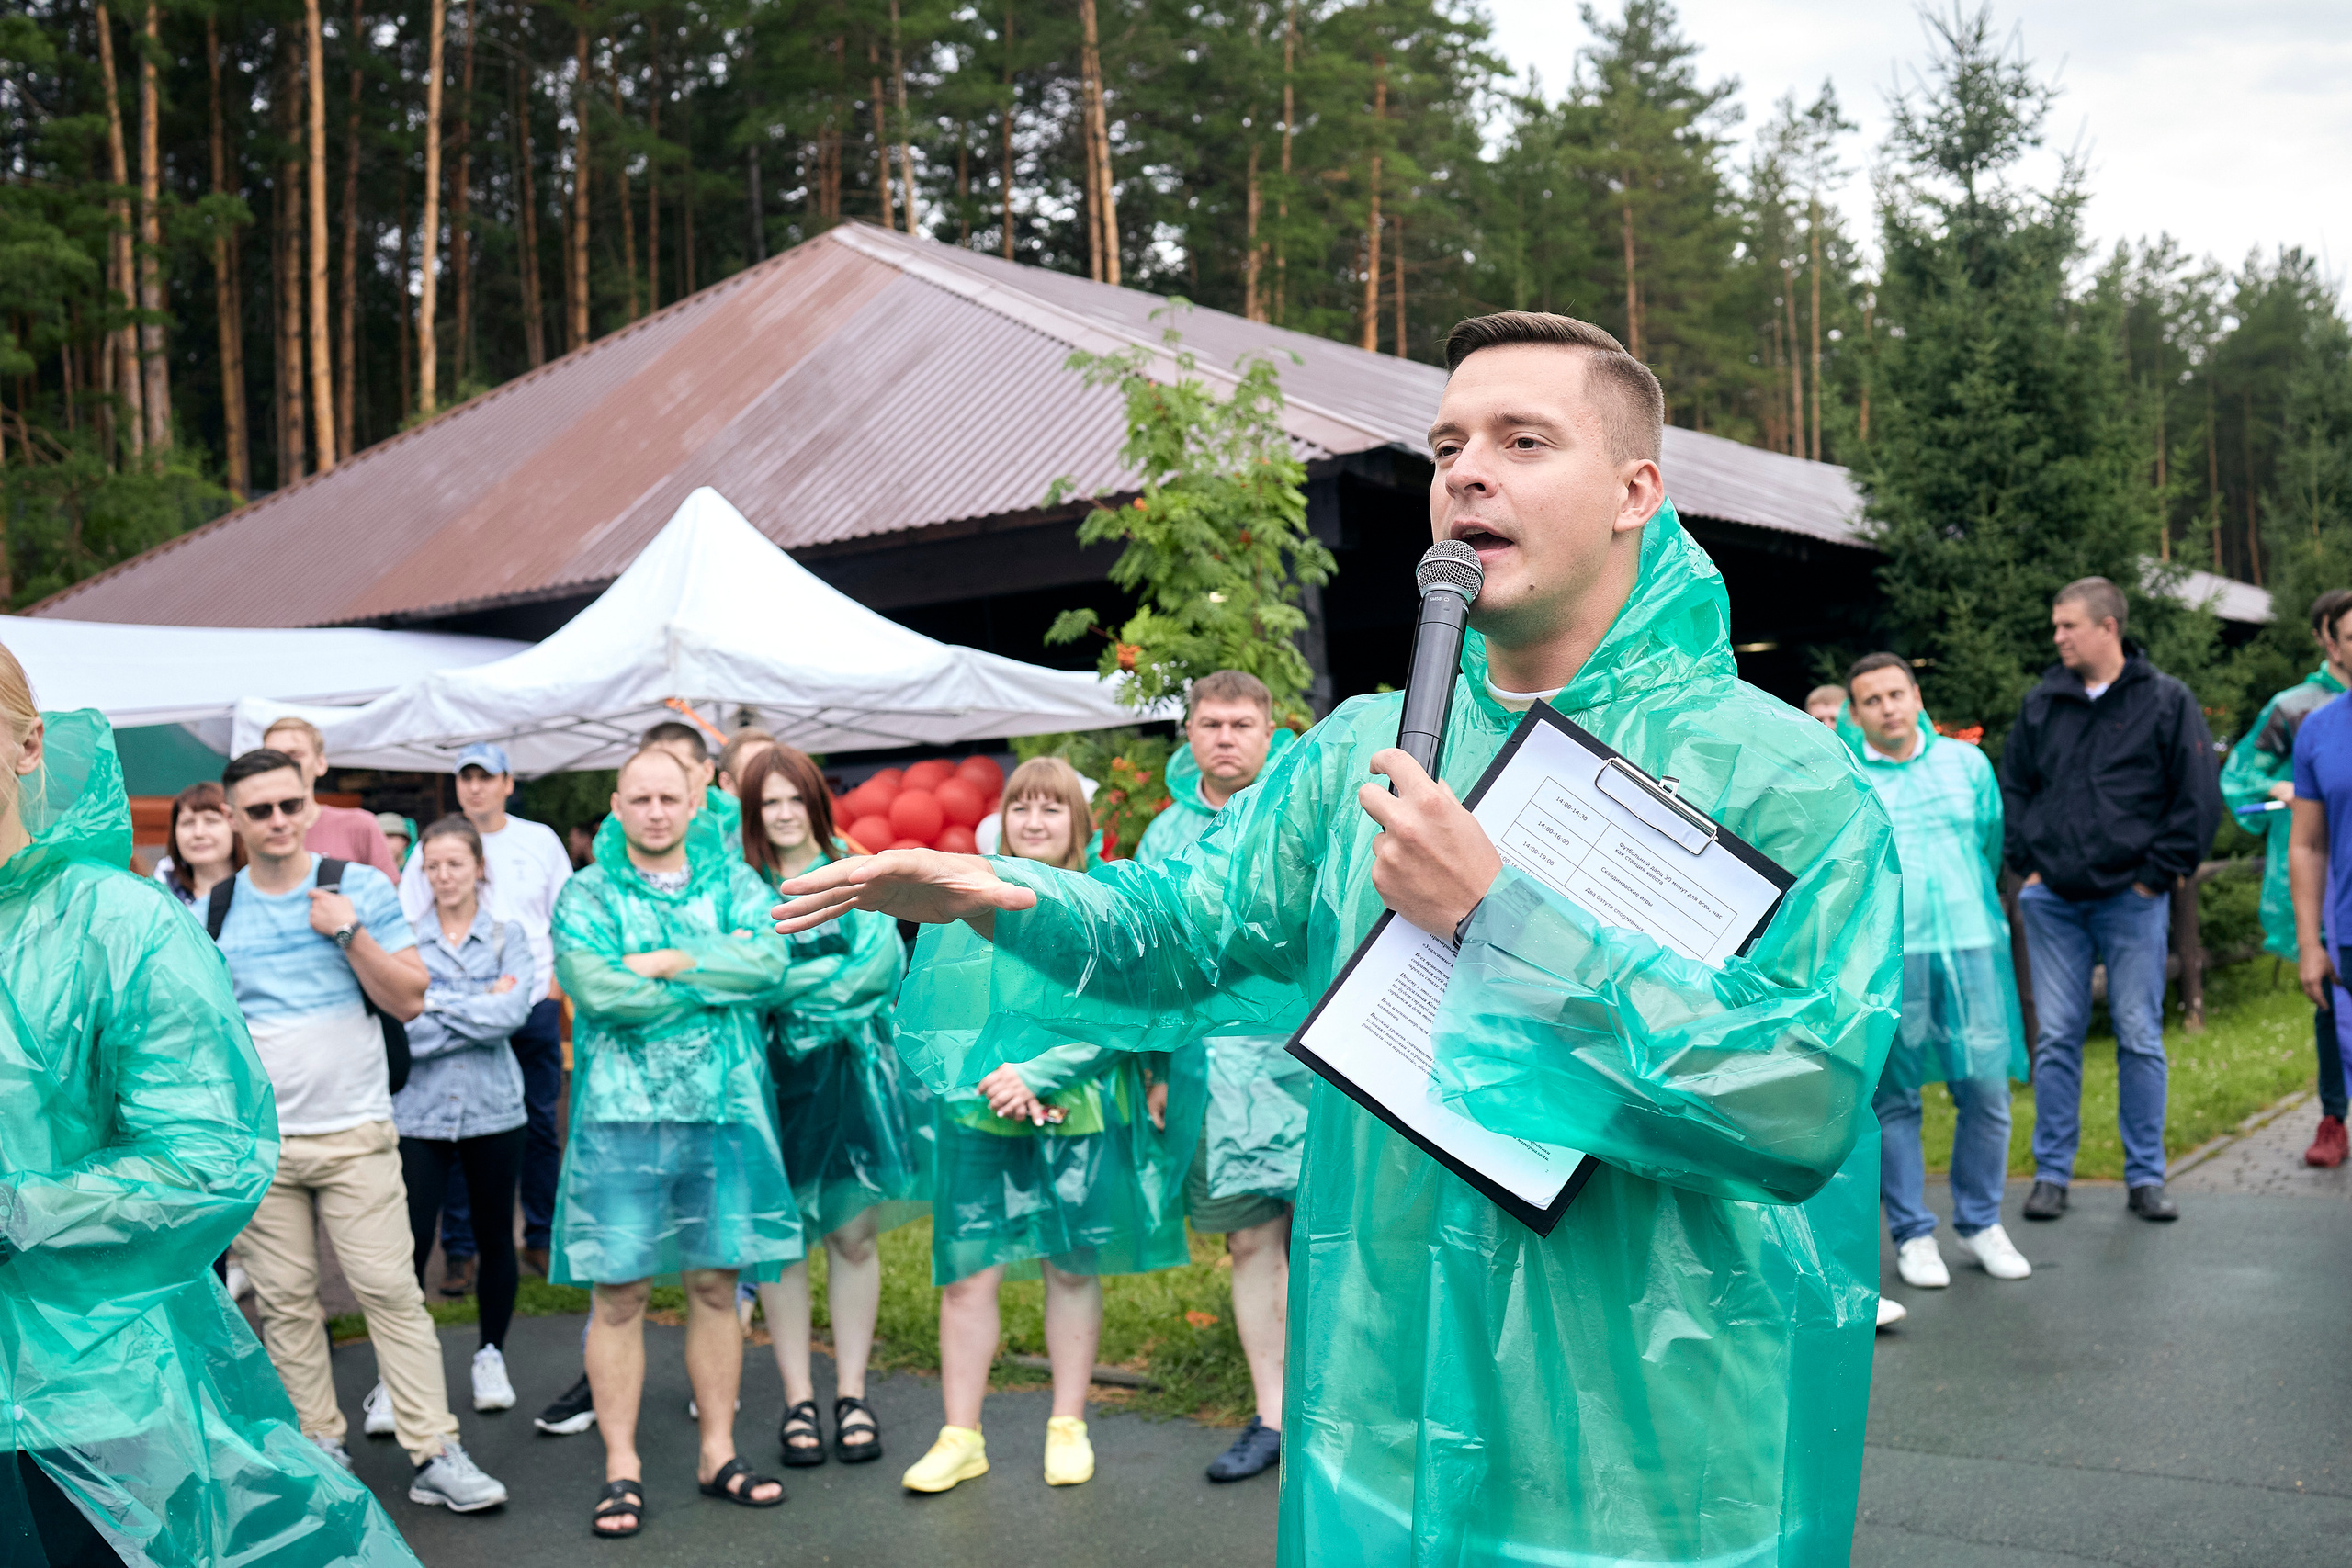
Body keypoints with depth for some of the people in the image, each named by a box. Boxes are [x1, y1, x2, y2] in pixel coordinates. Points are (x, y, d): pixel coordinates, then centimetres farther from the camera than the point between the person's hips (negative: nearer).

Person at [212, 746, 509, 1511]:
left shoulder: (361, 888, 1)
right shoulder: (215, 911, 6)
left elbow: (409, 1000, -3)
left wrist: (349, 933, -15)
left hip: (356, 1133, -2)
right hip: (256, 1142, 2)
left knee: (392, 1291, -4)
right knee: (286, 1304, 6)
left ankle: (435, 1455, -1)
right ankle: (320, 1448, 18)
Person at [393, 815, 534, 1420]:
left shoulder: (508, 937, 3)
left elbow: (512, 1013, -13)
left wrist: (438, 1004, -12)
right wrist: (480, 1008, -11)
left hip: (493, 1106, 1)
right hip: (419, 1108, -1)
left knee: (496, 1234, 11)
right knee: (410, 1240, -7)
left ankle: (491, 1357, 28)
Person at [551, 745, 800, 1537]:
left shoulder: (733, 881, 9)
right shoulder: (585, 894, 2)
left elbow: (768, 961, -9)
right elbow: (598, 989, -15)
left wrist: (665, 963, -13)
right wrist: (718, 980, -9)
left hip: (724, 1112, 2)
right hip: (621, 1116, -2)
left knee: (717, 1285, 10)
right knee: (618, 1291, 1)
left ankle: (718, 1450, 22)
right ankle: (620, 1466, 12)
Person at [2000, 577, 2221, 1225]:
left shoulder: (2166, 702, 0)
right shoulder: (2041, 704, 9)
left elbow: (2198, 799, -1)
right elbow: (2011, 787, 16)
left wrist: (2159, 872, -6)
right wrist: (2026, 862, 6)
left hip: (2133, 900, -2)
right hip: (2052, 901, 3)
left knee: (2140, 1039, 3)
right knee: (2056, 1039, 5)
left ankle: (2145, 1177, 13)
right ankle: (2052, 1173, 13)